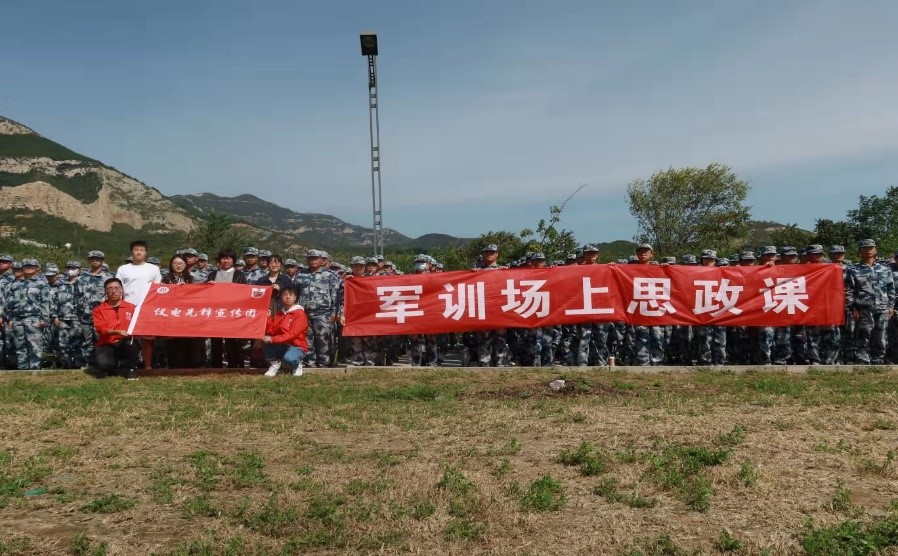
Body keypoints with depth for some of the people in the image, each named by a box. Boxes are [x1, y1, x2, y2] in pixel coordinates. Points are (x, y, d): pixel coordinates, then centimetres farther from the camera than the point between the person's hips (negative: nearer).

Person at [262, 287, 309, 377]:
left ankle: (297, 364, 0)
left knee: (288, 359, -37)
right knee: (265, 339, -17)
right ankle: (275, 364, 1)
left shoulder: (300, 313, -12)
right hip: (281, 346, 6)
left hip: (297, 347, -6)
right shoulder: (278, 314, 10)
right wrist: (268, 318, -14)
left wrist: (272, 339, -28)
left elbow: (292, 334, -22)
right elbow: (270, 331, -1)